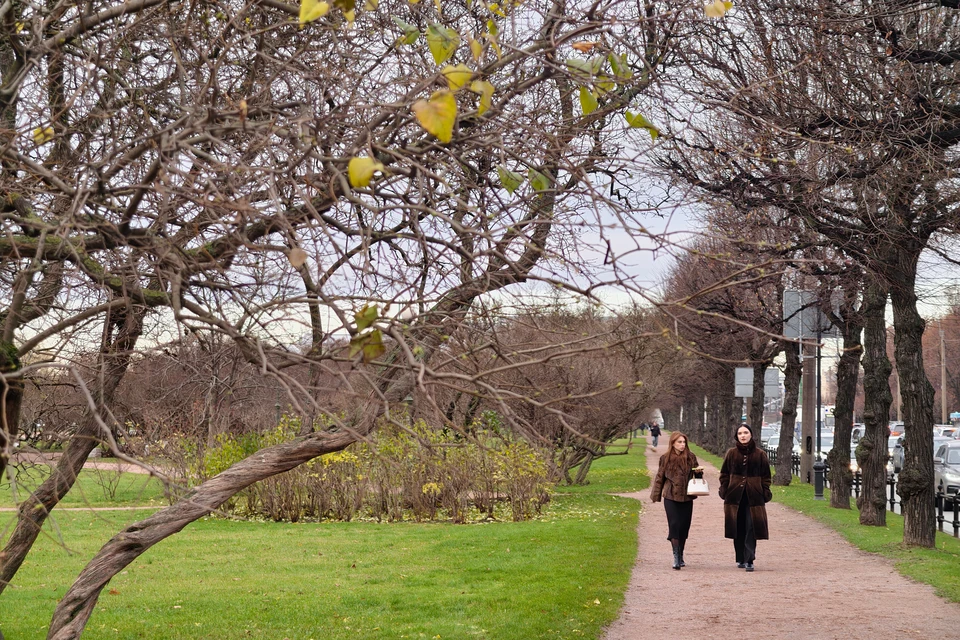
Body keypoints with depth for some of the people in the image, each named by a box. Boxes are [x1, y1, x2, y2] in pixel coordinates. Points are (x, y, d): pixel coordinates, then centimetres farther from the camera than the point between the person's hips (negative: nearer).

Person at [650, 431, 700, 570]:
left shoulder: (690, 457, 4)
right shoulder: (665, 458, 0)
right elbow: (660, 477, 7)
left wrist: (699, 471, -9)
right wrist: (656, 496, 7)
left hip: (686, 497, 2)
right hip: (671, 497, -2)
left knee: (684, 527, 7)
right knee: (674, 525, -9)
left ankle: (680, 556, 22)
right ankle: (676, 557, -10)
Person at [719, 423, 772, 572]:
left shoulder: (760, 454, 3)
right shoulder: (731, 453, 6)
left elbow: (766, 476, 7)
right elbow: (724, 474, 10)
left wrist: (765, 492, -2)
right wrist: (724, 490, 0)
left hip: (753, 496, -2)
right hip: (735, 495, 2)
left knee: (751, 528, -7)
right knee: (738, 529, 6)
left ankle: (749, 560, -7)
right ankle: (740, 559, 18)